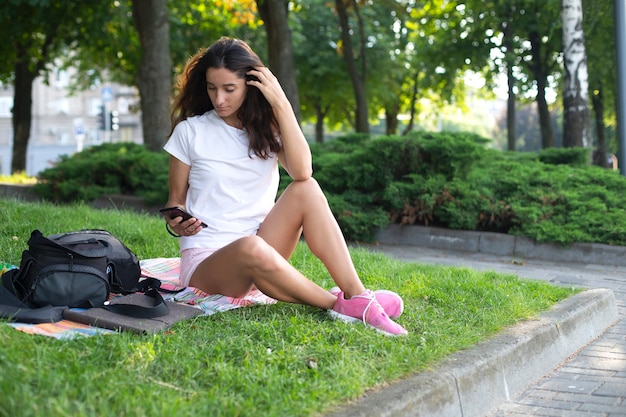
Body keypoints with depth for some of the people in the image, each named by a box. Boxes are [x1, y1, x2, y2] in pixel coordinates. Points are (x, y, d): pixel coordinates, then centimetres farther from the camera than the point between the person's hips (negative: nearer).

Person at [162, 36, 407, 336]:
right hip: (204, 261, -3)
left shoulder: (265, 127, 7)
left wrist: (281, 104, -14)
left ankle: (357, 296, -29)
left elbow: (302, 172, -14)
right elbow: (175, 200, 6)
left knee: (306, 189, -21)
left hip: (260, 255, 4)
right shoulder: (190, 131, 1)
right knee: (251, 247, -39)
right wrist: (174, 224, -17)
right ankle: (338, 305, -23)